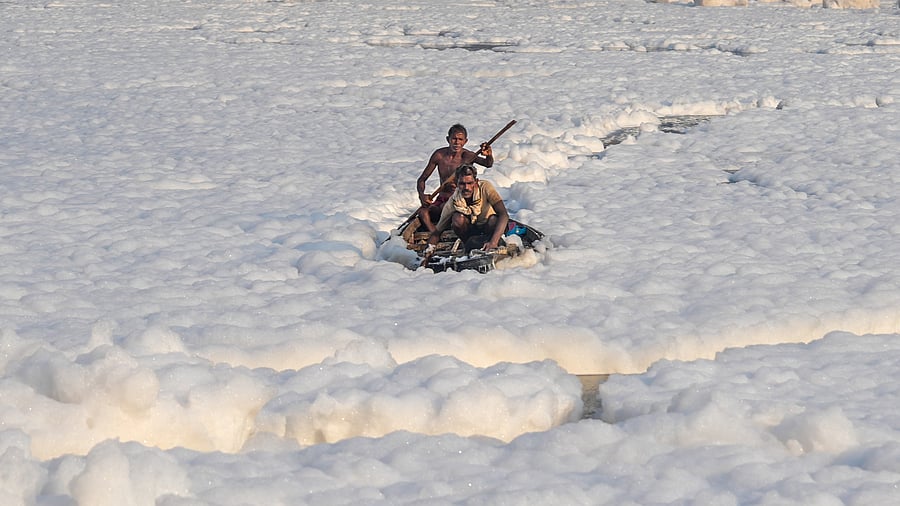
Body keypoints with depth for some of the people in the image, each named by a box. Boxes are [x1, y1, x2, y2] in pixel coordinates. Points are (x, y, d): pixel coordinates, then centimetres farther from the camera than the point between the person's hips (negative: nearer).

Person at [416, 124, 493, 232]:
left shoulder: (467, 156, -9)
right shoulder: (439, 155, -2)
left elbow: (488, 164, -29)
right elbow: (421, 180, 4)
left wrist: (489, 156, -53)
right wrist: (422, 195, -17)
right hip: (441, 200, 3)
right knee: (422, 212, -26)